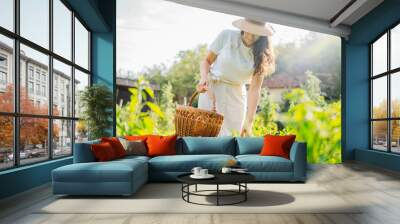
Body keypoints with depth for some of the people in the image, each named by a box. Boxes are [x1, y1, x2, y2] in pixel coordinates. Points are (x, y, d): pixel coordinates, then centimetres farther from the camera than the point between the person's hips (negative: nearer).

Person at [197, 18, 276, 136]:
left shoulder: (261, 55, -6)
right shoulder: (226, 36, -10)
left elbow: (254, 89, -12)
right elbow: (206, 61, -1)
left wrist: (249, 121, -18)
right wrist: (204, 77, -22)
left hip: (236, 94, 2)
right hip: (211, 88, -1)